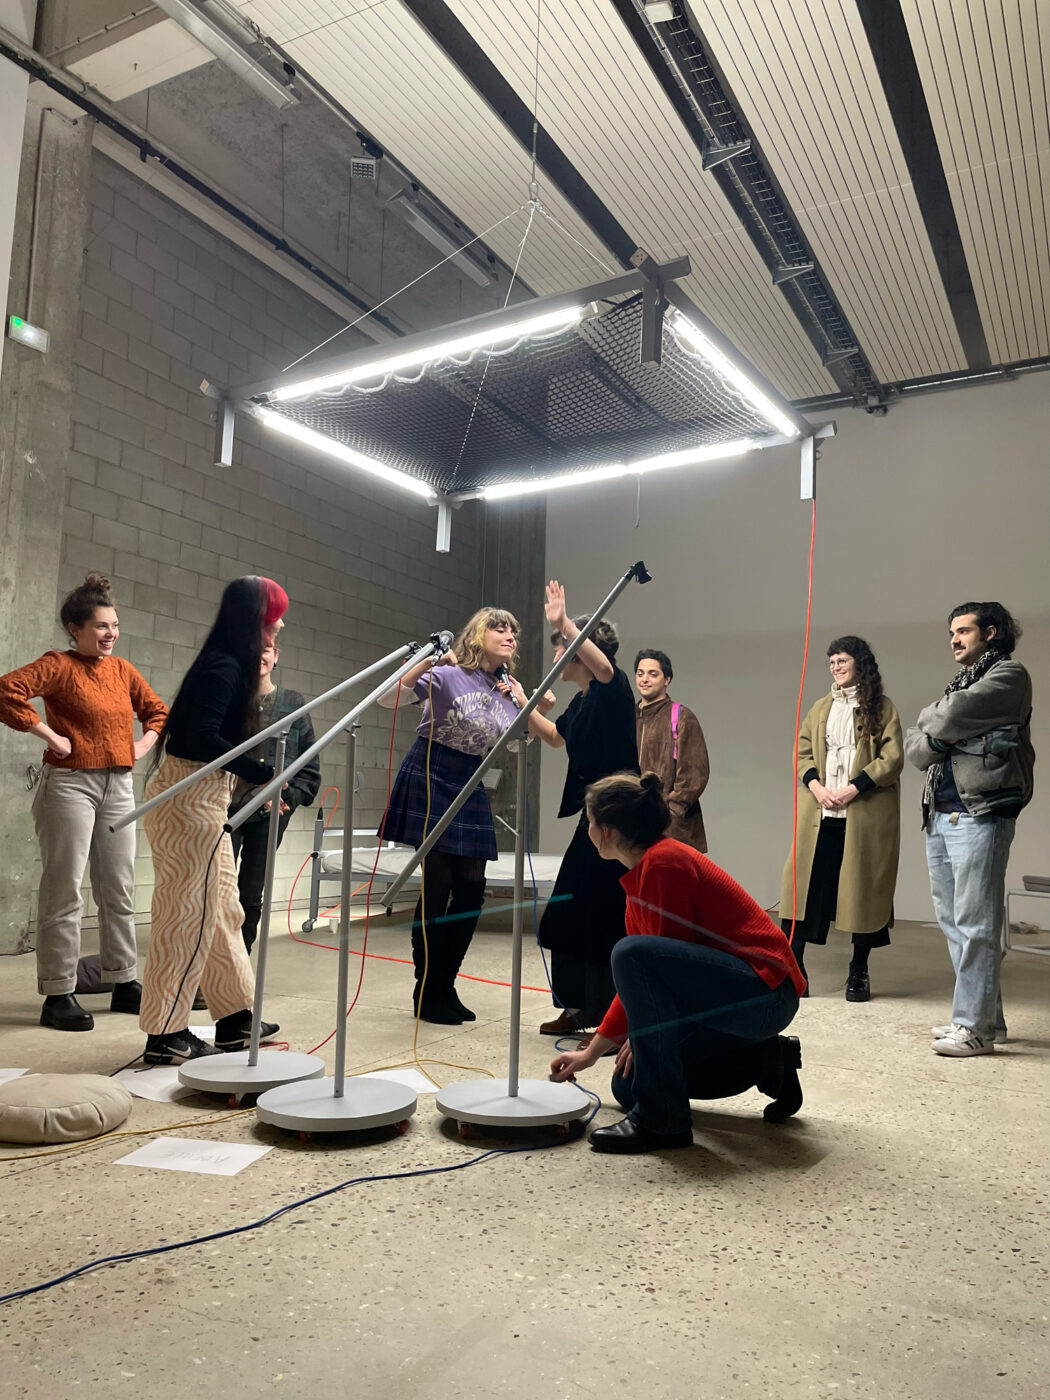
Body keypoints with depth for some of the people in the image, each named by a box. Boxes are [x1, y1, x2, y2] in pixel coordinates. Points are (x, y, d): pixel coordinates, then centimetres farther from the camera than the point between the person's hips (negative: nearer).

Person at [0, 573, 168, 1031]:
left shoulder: (122, 669, 12)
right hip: (70, 784, -6)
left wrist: (144, 743, 8)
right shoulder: (59, 665, -6)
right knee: (65, 892, -2)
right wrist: (49, 734, -18)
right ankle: (58, 994, 6)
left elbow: (157, 709, 24)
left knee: (119, 891, 11)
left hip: (118, 787, 7)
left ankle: (124, 983, 22)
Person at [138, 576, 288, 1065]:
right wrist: (262, 772, -26)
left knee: (223, 910, 15)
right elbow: (201, 736, -26)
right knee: (187, 914, -2)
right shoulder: (224, 666, -14)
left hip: (203, 798, 10)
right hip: (191, 799, -10)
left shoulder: (228, 665, 15)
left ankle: (236, 1020, 25)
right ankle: (165, 1036, 8)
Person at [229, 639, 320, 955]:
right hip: (226, 806, -1)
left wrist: (291, 798, -4)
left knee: (252, 895, 8)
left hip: (272, 811, 2)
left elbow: (310, 765, 7)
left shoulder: (294, 703, 6)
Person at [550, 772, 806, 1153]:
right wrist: (590, 1053, 20)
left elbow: (670, 962, -19)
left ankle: (662, 1119, -20)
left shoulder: (664, 863, -18)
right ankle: (769, 1062, 17)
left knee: (634, 954, -30)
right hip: (728, 994, 10)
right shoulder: (640, 875, 12)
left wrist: (645, 1034, -4)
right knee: (628, 1084, 9)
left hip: (764, 992, -10)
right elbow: (638, 983, 17)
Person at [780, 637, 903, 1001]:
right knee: (806, 884, -1)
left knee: (862, 887, 4)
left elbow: (892, 759, -6)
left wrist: (853, 789, -15)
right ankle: (791, 966, 4)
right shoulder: (821, 708, 16)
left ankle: (859, 971, 17)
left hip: (864, 815, -3)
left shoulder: (882, 708, 2)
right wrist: (816, 787, -8)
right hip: (819, 813, 3)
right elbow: (802, 753, 11)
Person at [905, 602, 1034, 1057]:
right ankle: (987, 1015, 22)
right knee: (952, 922, 12)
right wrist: (934, 738, -9)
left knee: (975, 926, -6)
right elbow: (913, 745, 11)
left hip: (979, 817, -8)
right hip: (939, 818, 8)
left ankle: (975, 1027, 1)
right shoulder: (958, 684, 22)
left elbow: (951, 716, -17)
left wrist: (931, 722, 3)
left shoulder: (1009, 675, -2)